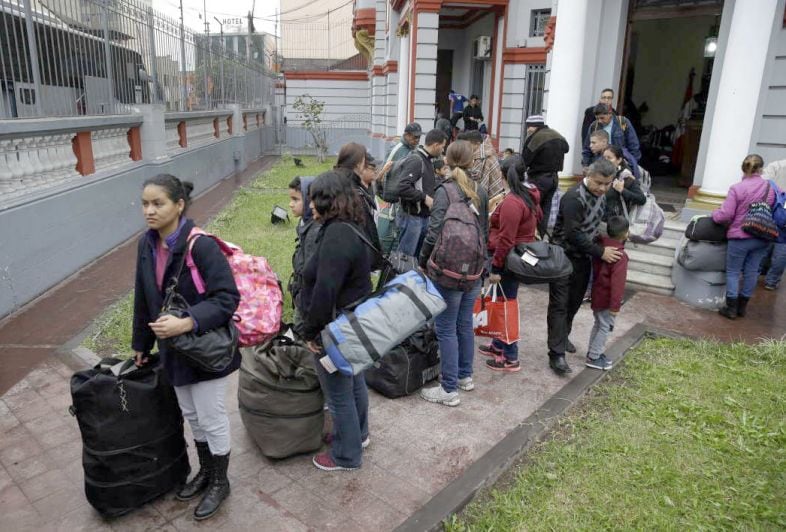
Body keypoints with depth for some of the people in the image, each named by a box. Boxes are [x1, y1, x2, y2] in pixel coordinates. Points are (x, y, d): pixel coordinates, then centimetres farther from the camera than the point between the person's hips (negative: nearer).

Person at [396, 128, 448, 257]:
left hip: (424, 217, 9)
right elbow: (403, 187, -26)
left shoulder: (428, 161, 12)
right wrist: (424, 197, -20)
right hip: (411, 218, -9)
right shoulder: (416, 161, -16)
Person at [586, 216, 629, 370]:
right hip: (607, 299, -8)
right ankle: (593, 358, 11)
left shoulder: (601, 246, 0)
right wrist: (615, 305, -20)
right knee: (605, 327, 4)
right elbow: (617, 283, -24)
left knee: (598, 324, 21)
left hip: (597, 295, 8)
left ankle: (593, 351, 33)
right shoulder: (620, 256, -25)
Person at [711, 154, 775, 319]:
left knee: (733, 272, 6)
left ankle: (731, 308, 11)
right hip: (762, 238, 5)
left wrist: (714, 214, 5)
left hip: (740, 237, -5)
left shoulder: (736, 188, -16)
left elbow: (725, 215, -15)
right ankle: (742, 307, 23)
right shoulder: (770, 188, 0)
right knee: (752, 271, 13)